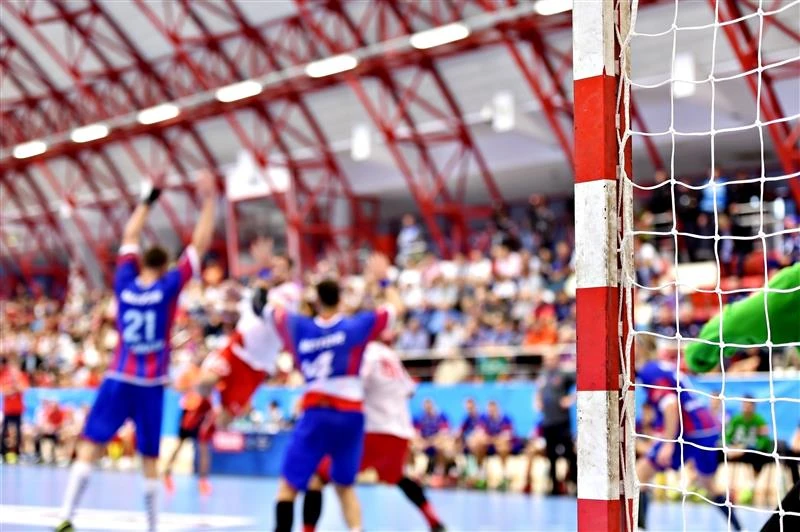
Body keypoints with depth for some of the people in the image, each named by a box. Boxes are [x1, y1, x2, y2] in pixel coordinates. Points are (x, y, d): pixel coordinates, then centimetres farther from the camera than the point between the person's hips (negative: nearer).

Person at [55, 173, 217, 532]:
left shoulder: (124, 283, 2)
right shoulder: (168, 286, -5)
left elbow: (129, 238, 17)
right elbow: (200, 244, -2)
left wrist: (147, 201, 26)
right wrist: (210, 200, 4)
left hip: (117, 379, 2)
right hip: (151, 384, -1)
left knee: (90, 447, 0)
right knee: (150, 459, 6)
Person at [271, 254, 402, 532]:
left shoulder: (298, 327, 6)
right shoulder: (358, 325, 4)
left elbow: (272, 309, 25)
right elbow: (396, 306, 19)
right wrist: (383, 280, 33)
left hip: (316, 414, -1)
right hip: (351, 415, 1)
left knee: (288, 485, 7)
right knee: (345, 486, 17)